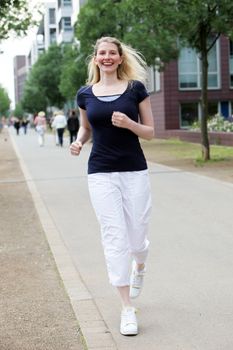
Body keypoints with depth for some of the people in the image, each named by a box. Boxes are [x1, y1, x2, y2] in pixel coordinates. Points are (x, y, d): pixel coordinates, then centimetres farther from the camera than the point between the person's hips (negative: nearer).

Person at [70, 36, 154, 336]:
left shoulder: (135, 88, 0)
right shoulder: (85, 93, 5)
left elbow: (150, 132, 2)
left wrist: (129, 123, -17)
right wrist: (78, 142, -1)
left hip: (135, 171, 0)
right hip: (101, 174, 1)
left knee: (136, 237, 5)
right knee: (114, 238, -4)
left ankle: (139, 267, 44)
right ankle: (127, 309, 5)